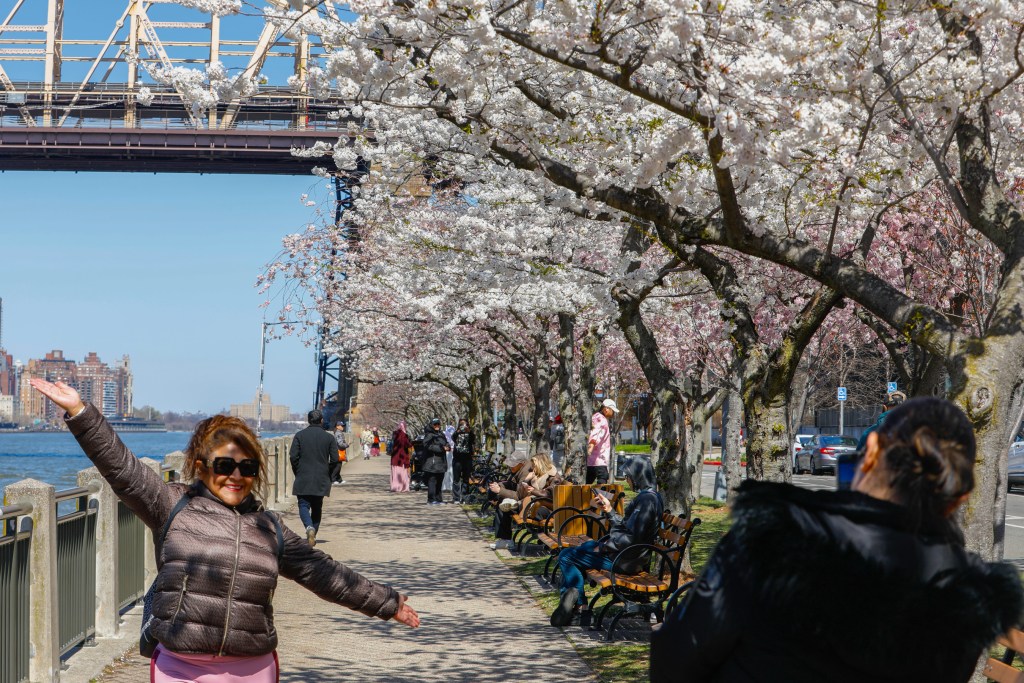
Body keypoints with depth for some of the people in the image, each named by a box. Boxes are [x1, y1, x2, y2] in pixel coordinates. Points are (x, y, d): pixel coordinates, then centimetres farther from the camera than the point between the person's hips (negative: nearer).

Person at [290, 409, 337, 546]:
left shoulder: (299, 435, -1)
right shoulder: (329, 437, 2)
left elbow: (293, 457, -6)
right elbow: (335, 459, -2)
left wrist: (297, 473, 8)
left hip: (303, 479, -2)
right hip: (321, 480, 2)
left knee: (304, 505, 1)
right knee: (317, 508, 14)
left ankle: (309, 527, -25)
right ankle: (313, 535, 13)